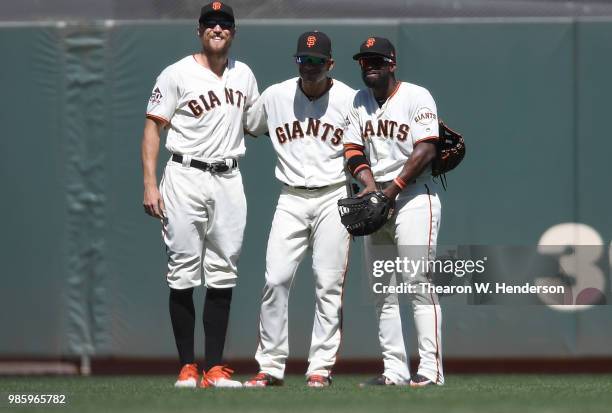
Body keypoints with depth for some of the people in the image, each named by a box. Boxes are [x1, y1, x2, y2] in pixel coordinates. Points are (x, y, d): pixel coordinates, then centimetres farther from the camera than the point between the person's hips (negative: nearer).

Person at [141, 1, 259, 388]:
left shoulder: (244, 75, 11)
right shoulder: (177, 74, -4)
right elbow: (153, 127, -5)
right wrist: (150, 185, -12)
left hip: (229, 179, 4)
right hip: (186, 177, -4)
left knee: (223, 276, 2)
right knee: (184, 274, -3)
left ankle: (214, 368, 5)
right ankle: (187, 367, 1)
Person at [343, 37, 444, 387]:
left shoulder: (416, 97, -6)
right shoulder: (359, 102, 14)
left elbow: (426, 150, -14)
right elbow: (353, 150, 10)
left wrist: (392, 190, -17)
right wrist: (370, 185, -9)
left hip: (414, 196, -7)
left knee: (419, 284, -13)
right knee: (382, 290, 5)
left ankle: (431, 368, -16)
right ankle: (395, 370, 7)